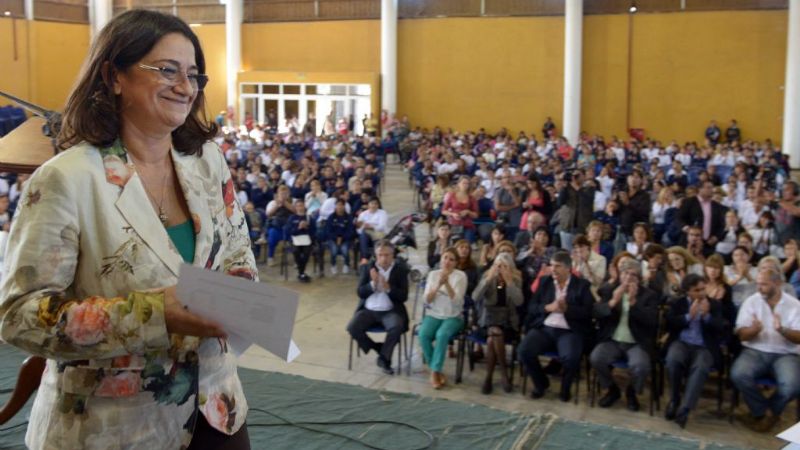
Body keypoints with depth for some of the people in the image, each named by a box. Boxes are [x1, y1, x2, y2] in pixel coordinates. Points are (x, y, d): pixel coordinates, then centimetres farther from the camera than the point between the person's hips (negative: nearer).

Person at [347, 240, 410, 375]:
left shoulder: (401, 269, -1)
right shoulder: (368, 268, 5)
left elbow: (403, 296, -7)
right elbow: (360, 293, 0)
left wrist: (387, 287, -22)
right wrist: (373, 284, -18)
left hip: (390, 311, -2)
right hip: (368, 310, 2)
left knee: (397, 327, -33)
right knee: (352, 328, -23)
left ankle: (384, 358, -8)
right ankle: (379, 349, 1)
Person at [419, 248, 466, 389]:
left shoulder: (460, 276, -4)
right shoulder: (433, 274, 5)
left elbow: (456, 300, -15)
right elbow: (427, 300, -3)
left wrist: (447, 284, -27)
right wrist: (438, 285, -19)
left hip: (453, 317, -3)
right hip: (433, 314, 3)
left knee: (441, 335, -34)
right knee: (423, 335, -27)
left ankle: (435, 371, -21)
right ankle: (436, 371, -12)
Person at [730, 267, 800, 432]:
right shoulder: (751, 302, 2)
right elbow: (741, 335, -3)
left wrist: (782, 330, -26)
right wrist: (754, 329, -27)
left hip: (785, 354, 0)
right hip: (755, 351, 1)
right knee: (738, 375, -31)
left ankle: (764, 412, 1)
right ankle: (766, 412, -6)